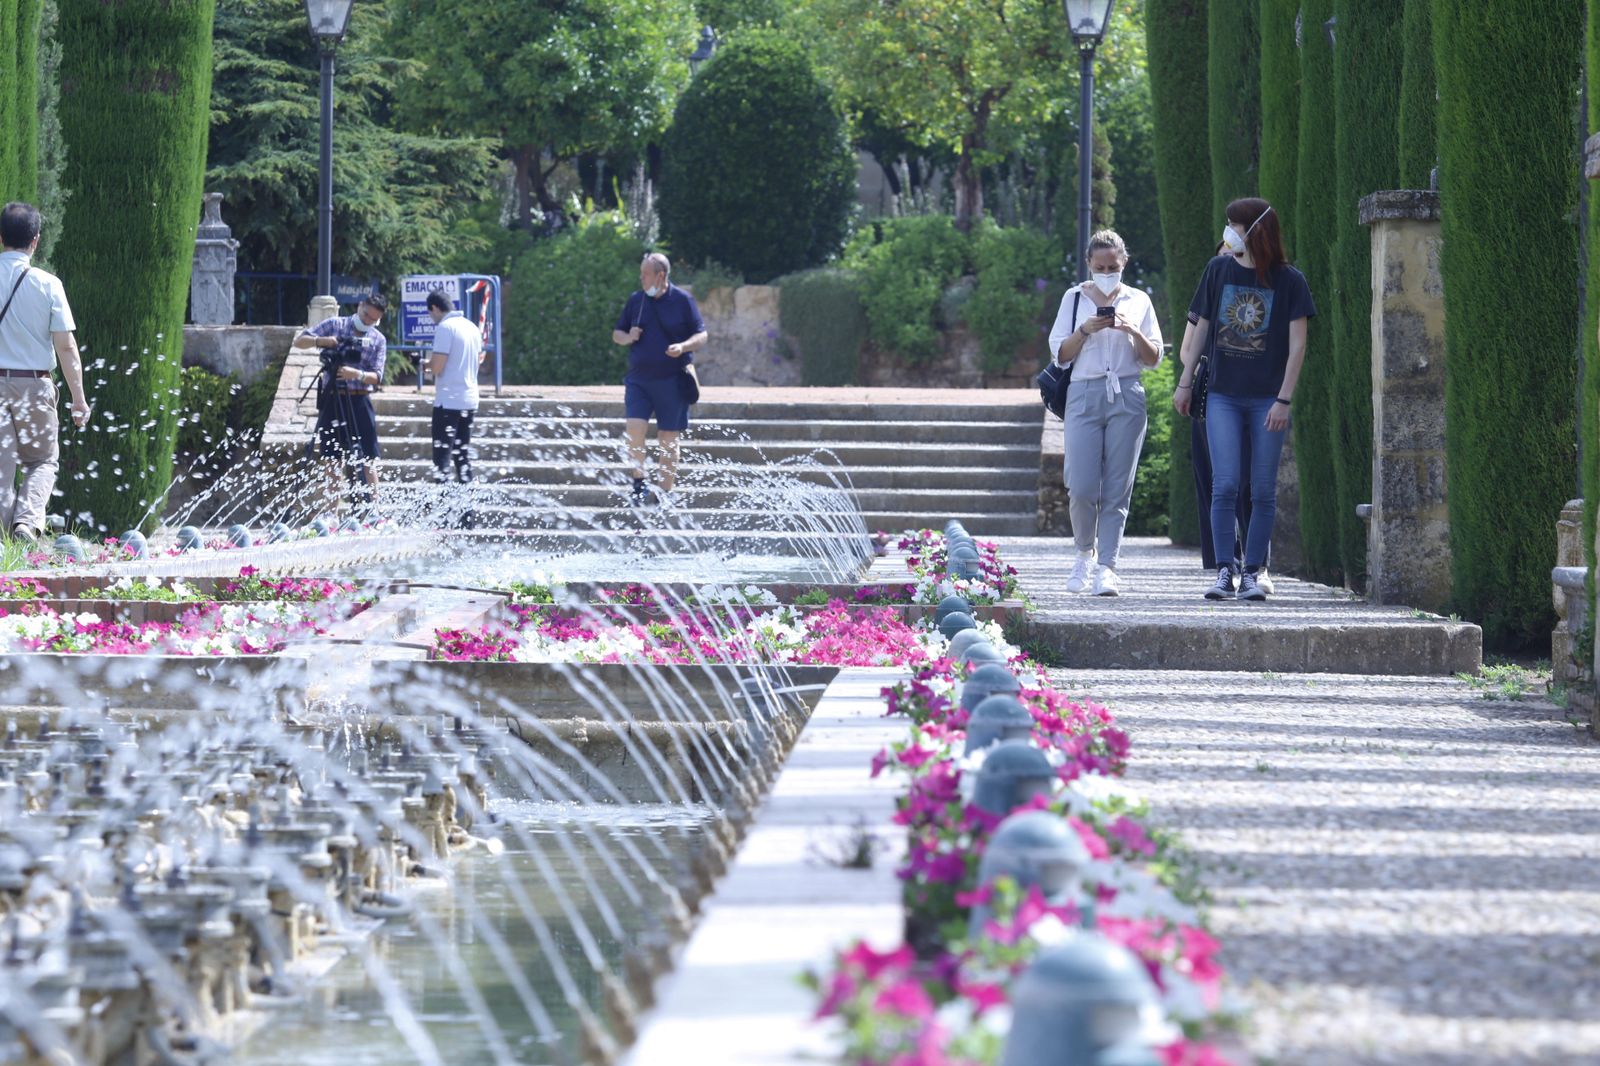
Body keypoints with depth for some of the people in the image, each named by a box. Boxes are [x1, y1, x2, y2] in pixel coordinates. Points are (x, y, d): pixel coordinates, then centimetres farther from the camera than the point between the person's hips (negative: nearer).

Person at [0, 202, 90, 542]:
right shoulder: (48, 284, -6)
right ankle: (27, 520, -8)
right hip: (35, 384, 0)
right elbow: (66, 346, -6)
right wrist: (78, 398, 0)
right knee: (43, 460, 14)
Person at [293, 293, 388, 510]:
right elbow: (299, 341, 4)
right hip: (331, 400, 0)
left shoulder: (378, 340, 8)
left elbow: (376, 376, -1)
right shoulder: (335, 325, 8)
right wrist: (322, 340, -16)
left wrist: (357, 374, -21)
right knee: (330, 459, 3)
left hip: (359, 401, 0)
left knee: (367, 458, -6)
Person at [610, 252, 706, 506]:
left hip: (672, 380, -2)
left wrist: (683, 347, -20)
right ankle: (639, 484, -7)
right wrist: (627, 337, -7)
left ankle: (666, 492, 10)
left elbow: (701, 335, 0)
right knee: (635, 427, -16)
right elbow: (616, 334, 17)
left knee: (669, 438, 2)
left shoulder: (683, 301, -1)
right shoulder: (635, 301, 9)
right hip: (639, 378, 2)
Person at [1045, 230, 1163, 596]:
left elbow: (1154, 358, 11)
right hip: (1084, 396, 0)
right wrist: (1084, 331, -10)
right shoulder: (1075, 298, 11)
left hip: (1127, 398, 0)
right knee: (1081, 487, -8)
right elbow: (1059, 353, 7)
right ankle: (1085, 553, 16)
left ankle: (1107, 567, -3)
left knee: (1117, 490, -3)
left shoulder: (1139, 301, 12)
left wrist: (1135, 333, -8)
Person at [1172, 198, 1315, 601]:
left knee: (1263, 491, 1)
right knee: (1225, 485, -8)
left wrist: (1284, 400, -9)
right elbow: (1200, 330, 14)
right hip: (1223, 397, 2)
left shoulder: (1289, 281, -2)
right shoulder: (1219, 270, 6)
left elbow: (1297, 345, -3)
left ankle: (1252, 573, 7)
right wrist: (1185, 382, 13)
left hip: (1267, 400, -1)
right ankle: (1224, 571, -6)